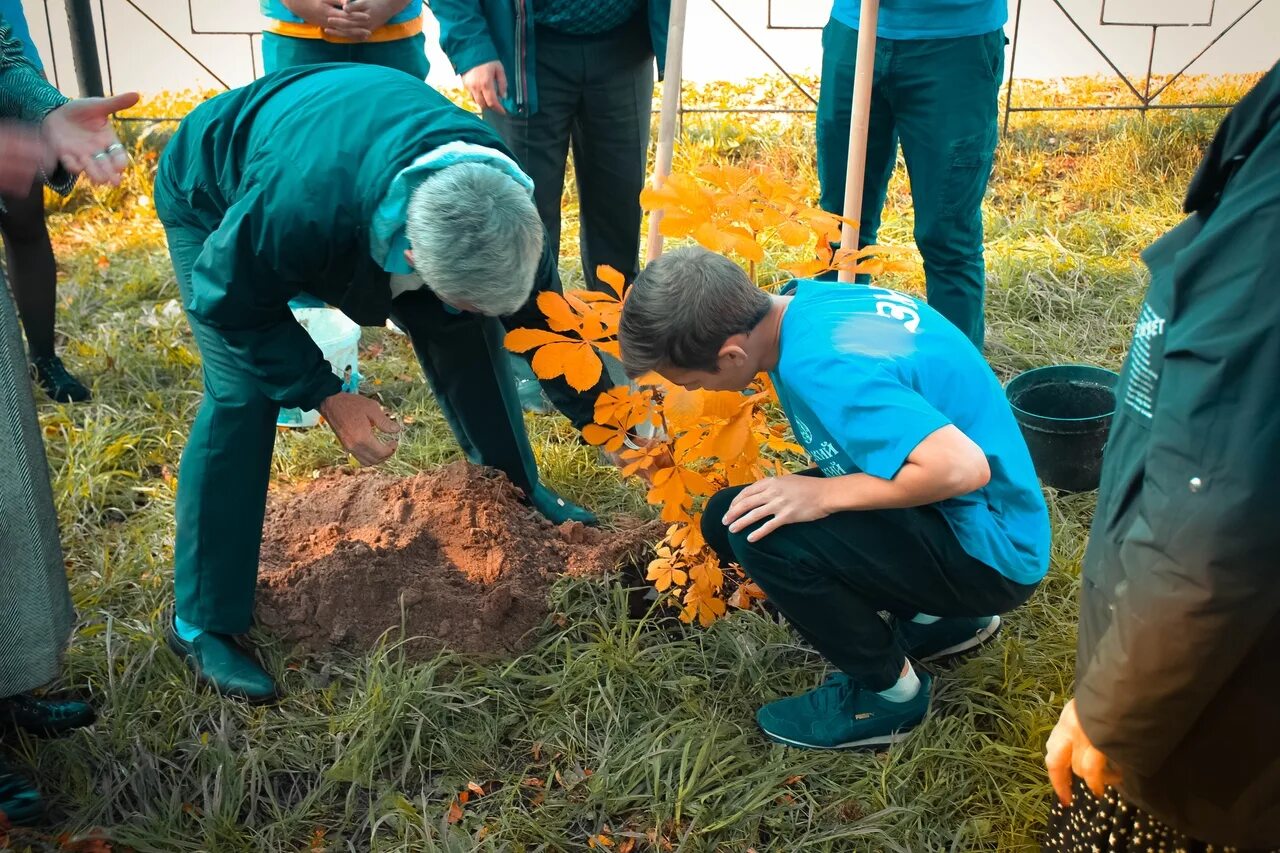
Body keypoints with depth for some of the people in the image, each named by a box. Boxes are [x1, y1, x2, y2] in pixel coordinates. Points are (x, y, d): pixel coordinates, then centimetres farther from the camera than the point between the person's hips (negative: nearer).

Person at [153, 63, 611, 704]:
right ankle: (202, 623, -5)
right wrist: (324, 395, -29)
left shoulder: (497, 196, -32)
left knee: (465, 334, -3)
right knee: (241, 395, -18)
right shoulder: (298, 209, -48)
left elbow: (542, 315, -16)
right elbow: (229, 303, -27)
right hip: (215, 196, -4)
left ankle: (517, 491, 22)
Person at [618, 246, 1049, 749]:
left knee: (759, 530, -24)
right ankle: (937, 617, 16)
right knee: (730, 516, 4)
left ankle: (888, 693, 2)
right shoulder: (809, 300, -3)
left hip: (988, 553, -9)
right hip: (951, 519, 9)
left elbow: (963, 467, -37)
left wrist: (824, 494, -27)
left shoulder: (820, 365, -30)